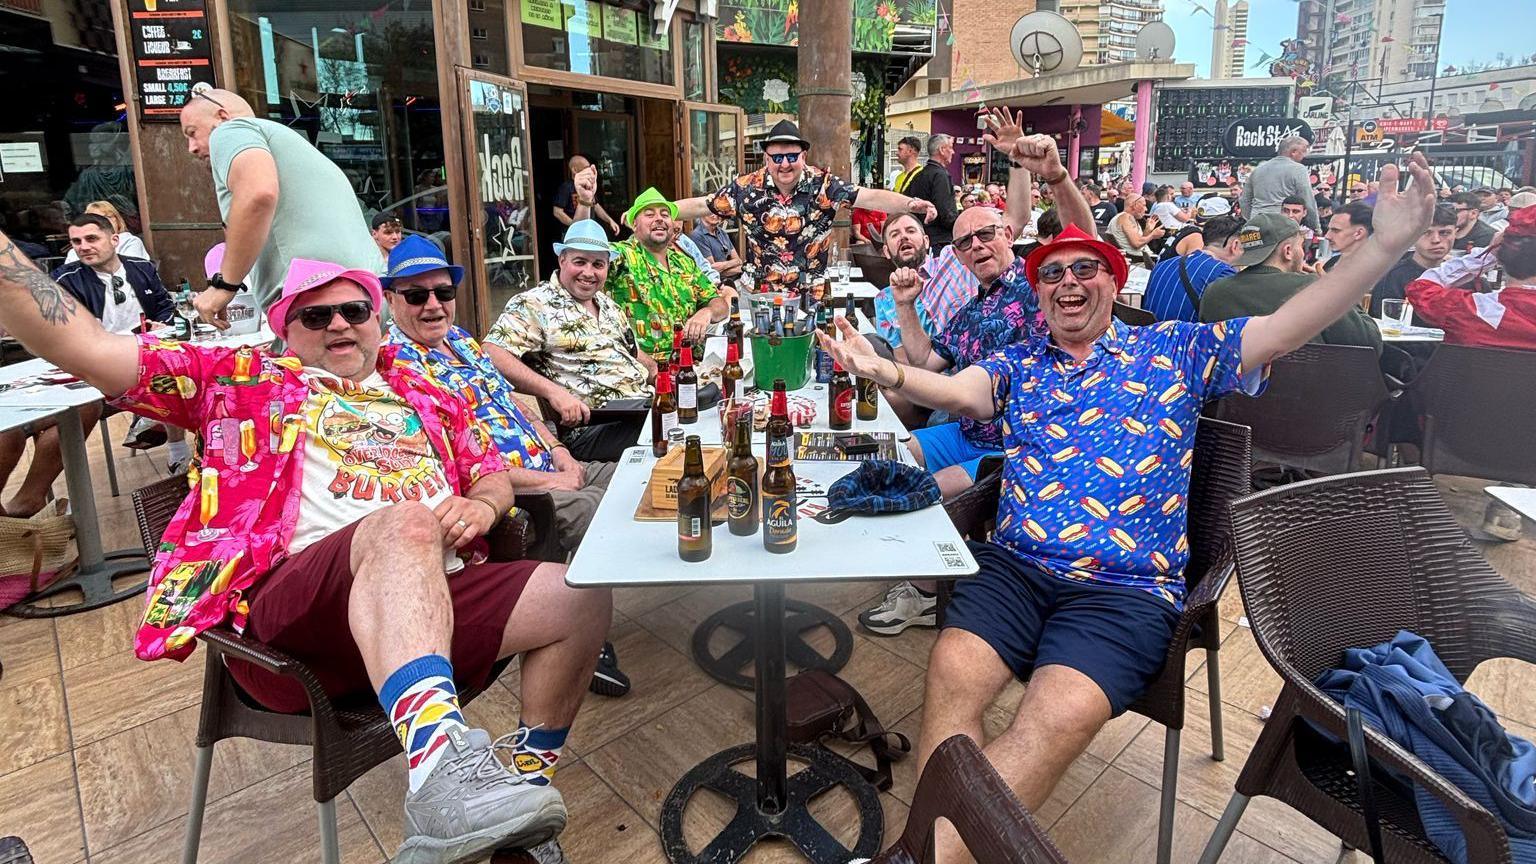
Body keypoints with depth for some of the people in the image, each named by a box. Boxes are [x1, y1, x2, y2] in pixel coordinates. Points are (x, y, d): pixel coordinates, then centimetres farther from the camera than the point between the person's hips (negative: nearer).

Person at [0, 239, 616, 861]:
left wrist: (482, 506, 5)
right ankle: (442, 776, -52)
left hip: (440, 596, 4)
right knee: (405, 523, -36)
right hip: (288, 608, -4)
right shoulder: (241, 379, 20)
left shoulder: (427, 397, 28)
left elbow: (495, 476, 28)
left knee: (580, 597, -17)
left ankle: (527, 771, -2)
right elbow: (82, 346, 11)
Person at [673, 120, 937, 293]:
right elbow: (701, 206, 2)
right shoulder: (747, 187, -4)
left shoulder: (822, 184, -8)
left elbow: (869, 198, -16)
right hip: (759, 295, 1)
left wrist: (910, 204, -31)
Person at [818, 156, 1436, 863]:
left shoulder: (1174, 352, 16)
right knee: (951, 676, -26)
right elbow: (962, 392, -2)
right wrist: (888, 373, -24)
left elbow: (1287, 328, 7)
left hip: (1128, 587, -2)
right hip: (1014, 565, 2)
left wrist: (1386, 245, -6)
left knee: (1058, 717, -27)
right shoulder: (1018, 363, 18)